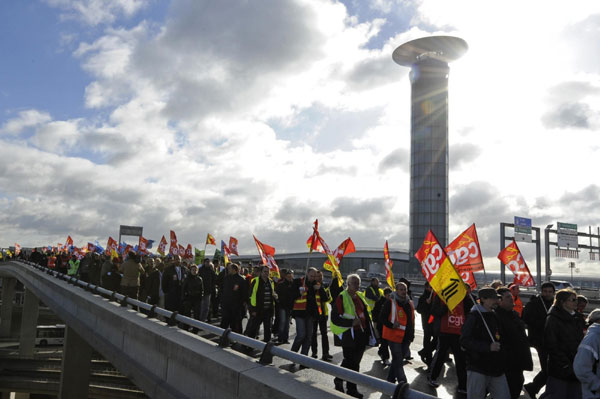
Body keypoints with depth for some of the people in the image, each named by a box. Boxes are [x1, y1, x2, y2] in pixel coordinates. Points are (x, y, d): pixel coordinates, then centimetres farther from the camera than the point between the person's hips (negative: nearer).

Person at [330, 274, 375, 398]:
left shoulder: (360, 297, 12)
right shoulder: (342, 298, -12)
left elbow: (365, 314, 21)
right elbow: (335, 317, -16)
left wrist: (369, 331, 17)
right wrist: (351, 322, -22)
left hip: (361, 334, 7)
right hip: (348, 335, -7)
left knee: (356, 361, 13)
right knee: (350, 361, -2)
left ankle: (351, 389, 24)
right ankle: (339, 380, 23)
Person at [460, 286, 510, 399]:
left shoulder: (494, 316, 12)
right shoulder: (474, 316, -11)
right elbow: (464, 341, -19)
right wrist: (488, 347, -25)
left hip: (496, 367, 7)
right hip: (477, 369, -7)